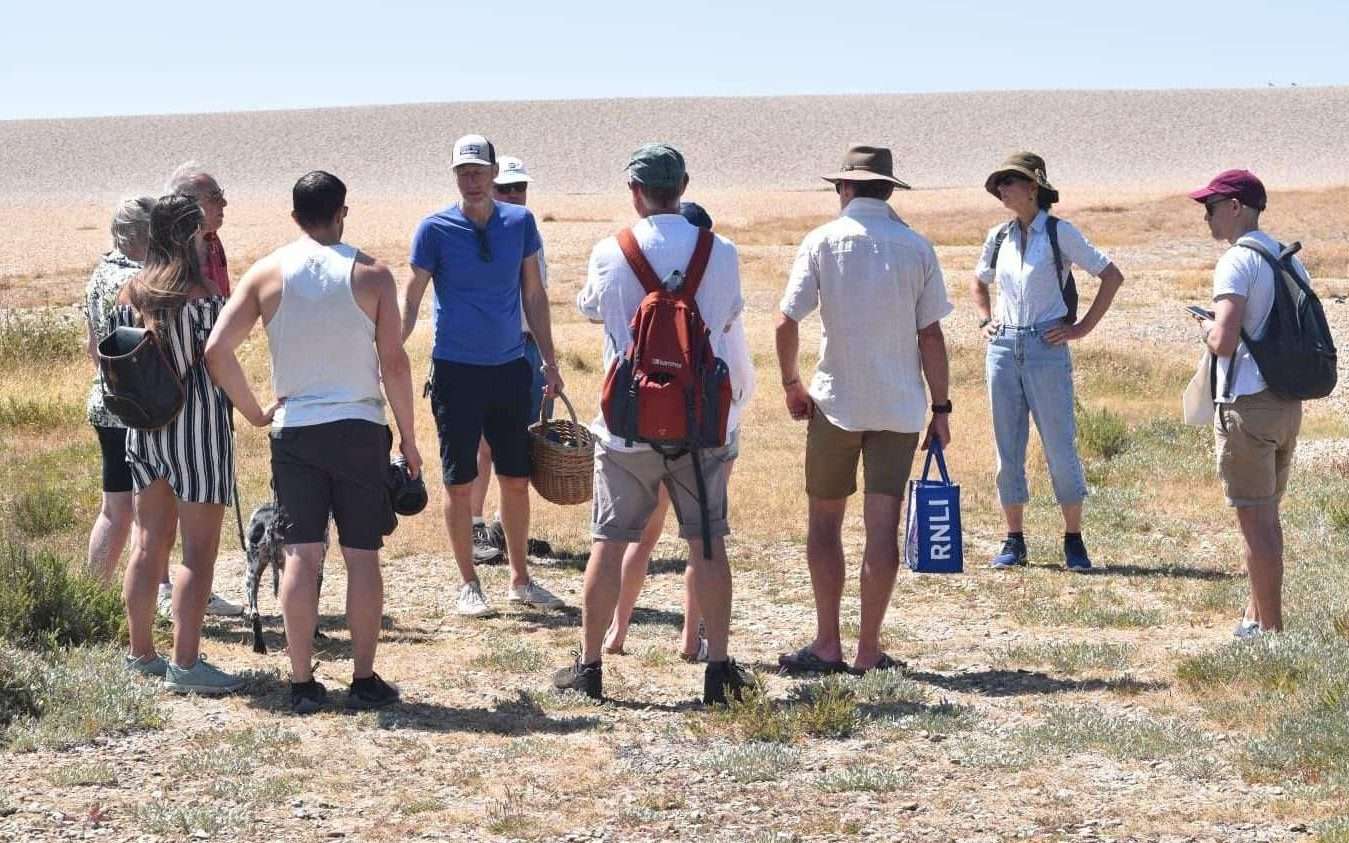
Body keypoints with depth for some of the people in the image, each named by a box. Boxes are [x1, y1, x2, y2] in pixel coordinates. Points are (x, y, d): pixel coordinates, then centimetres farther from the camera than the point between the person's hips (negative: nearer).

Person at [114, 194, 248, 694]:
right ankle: (185, 663, -6)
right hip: (196, 426, -7)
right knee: (199, 550, -2)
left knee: (149, 543, 15)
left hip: (144, 424, 7)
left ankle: (141, 652, 22)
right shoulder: (203, 296, -14)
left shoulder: (130, 293, 4)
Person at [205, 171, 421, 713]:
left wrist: (255, 413, 8)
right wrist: (408, 437, 4)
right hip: (360, 429, -2)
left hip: (294, 430, 2)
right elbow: (394, 362, -6)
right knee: (362, 555, 4)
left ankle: (302, 683, 5)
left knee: (301, 556, 4)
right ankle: (364, 680, 7)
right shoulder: (371, 275, -4)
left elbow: (217, 350, -5)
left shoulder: (266, 273, 1)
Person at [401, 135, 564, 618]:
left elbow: (533, 295, 11)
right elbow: (411, 300, -4)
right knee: (459, 483, 1)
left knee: (517, 479, 9)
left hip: (509, 367, 3)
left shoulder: (519, 223, 3)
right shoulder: (436, 229, -6)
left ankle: (520, 579, 21)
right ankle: (468, 585, 12)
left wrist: (549, 361, 10)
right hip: (456, 371, -3)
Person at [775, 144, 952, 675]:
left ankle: (827, 646, 10)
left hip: (836, 401, -1)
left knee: (825, 520, 11)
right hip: (900, 405, 1)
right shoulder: (916, 247, 1)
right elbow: (931, 336, -1)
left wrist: (791, 384, 8)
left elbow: (786, 323, -7)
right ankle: (868, 651, 3)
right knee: (882, 526, 1)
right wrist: (941, 408, 6)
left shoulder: (822, 242, -3)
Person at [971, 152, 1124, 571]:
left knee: (1061, 449, -3)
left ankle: (1073, 541, 6)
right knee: (1007, 450, 5)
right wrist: (985, 320, 13)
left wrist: (1082, 328, -5)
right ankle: (1014, 541, 12)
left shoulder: (1060, 233, -3)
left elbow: (1112, 276, -2)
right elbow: (979, 282, 30)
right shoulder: (999, 237, 10)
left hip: (1047, 350, -5)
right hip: (1003, 349, 5)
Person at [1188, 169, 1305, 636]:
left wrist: (1206, 326, -2)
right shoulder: (1289, 260, 12)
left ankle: (1270, 628, 0)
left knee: (1256, 521, -2)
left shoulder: (1238, 262, -15)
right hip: (1289, 402, 8)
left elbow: (1224, 341, -24)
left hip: (1247, 405, -8)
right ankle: (1258, 614, 29)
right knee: (1267, 515, 19)